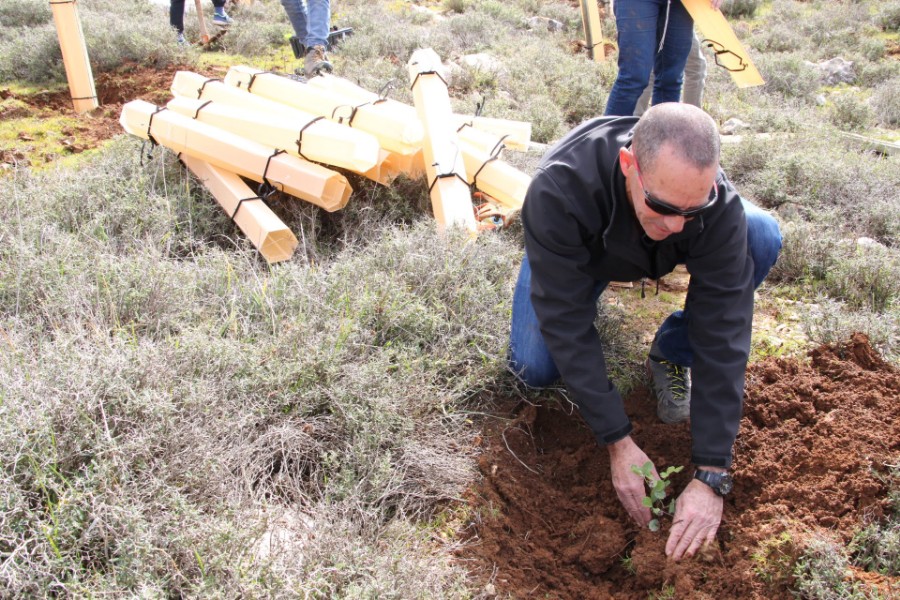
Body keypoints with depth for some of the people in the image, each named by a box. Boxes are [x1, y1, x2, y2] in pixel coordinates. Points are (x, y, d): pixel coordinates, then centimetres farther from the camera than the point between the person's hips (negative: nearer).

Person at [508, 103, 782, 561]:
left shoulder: (718, 205, -38)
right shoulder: (557, 192, -43)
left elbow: (722, 333, -35)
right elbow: (566, 326, -37)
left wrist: (711, 475, -37)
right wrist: (618, 442, -37)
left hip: (653, 253, 1)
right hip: (577, 248, -1)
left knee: (762, 236, -28)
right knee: (534, 368, -22)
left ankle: (670, 355, -4)